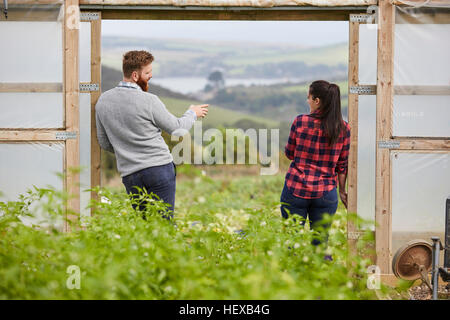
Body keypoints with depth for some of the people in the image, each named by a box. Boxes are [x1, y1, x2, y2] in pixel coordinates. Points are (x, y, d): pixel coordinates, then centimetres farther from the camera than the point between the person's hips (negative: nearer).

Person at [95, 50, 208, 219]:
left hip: (129, 174, 5)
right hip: (160, 167, -5)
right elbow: (177, 128, 1)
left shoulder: (103, 101, 5)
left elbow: (105, 143, 14)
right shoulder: (149, 101, -11)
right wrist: (192, 113, 20)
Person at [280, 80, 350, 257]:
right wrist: (342, 191, 17)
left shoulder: (301, 122, -8)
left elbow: (289, 154, 5)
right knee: (320, 245, 10)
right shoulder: (344, 129, -1)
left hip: (296, 189, -2)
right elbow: (342, 165, 5)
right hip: (325, 193, 2)